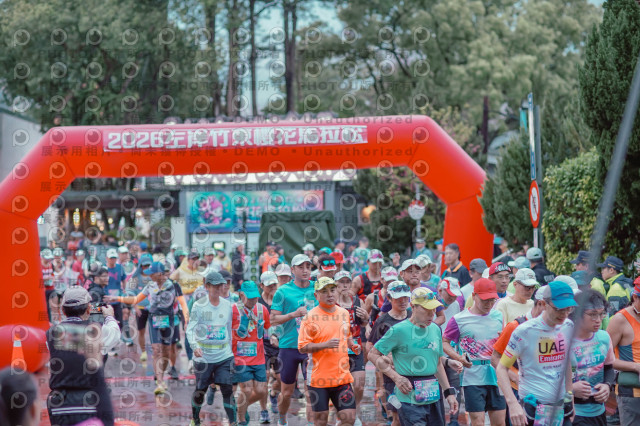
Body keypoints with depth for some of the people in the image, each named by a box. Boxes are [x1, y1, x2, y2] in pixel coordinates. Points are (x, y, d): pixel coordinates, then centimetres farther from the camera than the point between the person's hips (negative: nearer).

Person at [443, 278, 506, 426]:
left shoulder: (498, 316, 9)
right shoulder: (459, 320, -5)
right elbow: (444, 341, 3)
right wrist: (458, 357, -12)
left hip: (496, 375, 4)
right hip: (473, 378, -4)